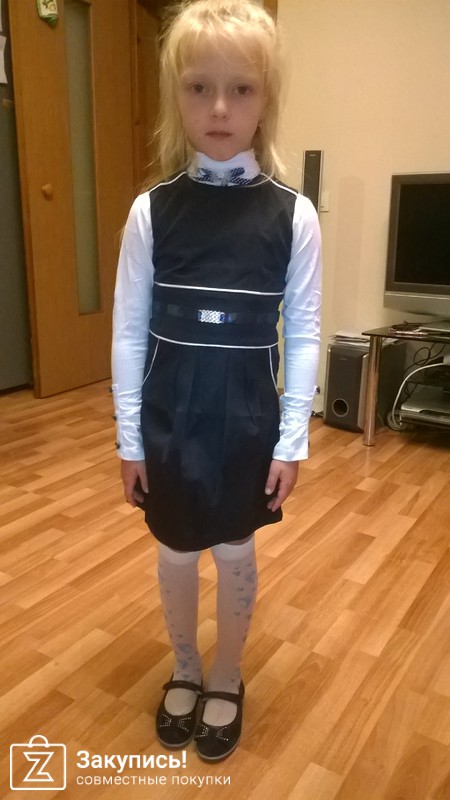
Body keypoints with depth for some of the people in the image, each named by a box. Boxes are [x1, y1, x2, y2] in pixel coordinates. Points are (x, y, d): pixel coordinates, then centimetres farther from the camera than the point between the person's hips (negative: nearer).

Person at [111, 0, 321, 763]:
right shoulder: (151, 211, -6)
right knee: (176, 553, 18)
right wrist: (129, 437, -1)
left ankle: (227, 680, 43)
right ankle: (185, 670, 46)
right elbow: (128, 331, -2)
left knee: (236, 553, 16)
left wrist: (293, 438, -4)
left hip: (249, 424, 0)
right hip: (170, 422, 1)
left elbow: (303, 336, -3)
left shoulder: (293, 215, -7)